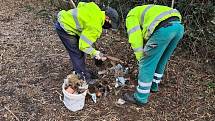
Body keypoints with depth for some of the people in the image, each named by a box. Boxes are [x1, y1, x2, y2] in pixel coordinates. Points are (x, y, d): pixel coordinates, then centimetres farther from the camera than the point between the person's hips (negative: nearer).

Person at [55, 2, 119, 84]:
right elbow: (84, 45, -25)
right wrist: (96, 53, -14)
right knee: (78, 54, -4)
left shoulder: (97, 11, -4)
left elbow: (80, 4, 13)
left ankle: (78, 71, 31)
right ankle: (84, 77, 9)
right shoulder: (95, 27, -27)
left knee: (81, 51, 16)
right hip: (64, 28, -10)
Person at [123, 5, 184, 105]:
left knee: (147, 64, 2)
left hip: (164, 28, -9)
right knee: (161, 61, 26)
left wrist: (140, 58, 12)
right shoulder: (144, 11, 40)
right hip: (179, 26, 9)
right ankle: (153, 86, 42)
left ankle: (141, 97, 11)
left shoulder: (131, 15, 18)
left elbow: (135, 37, 4)